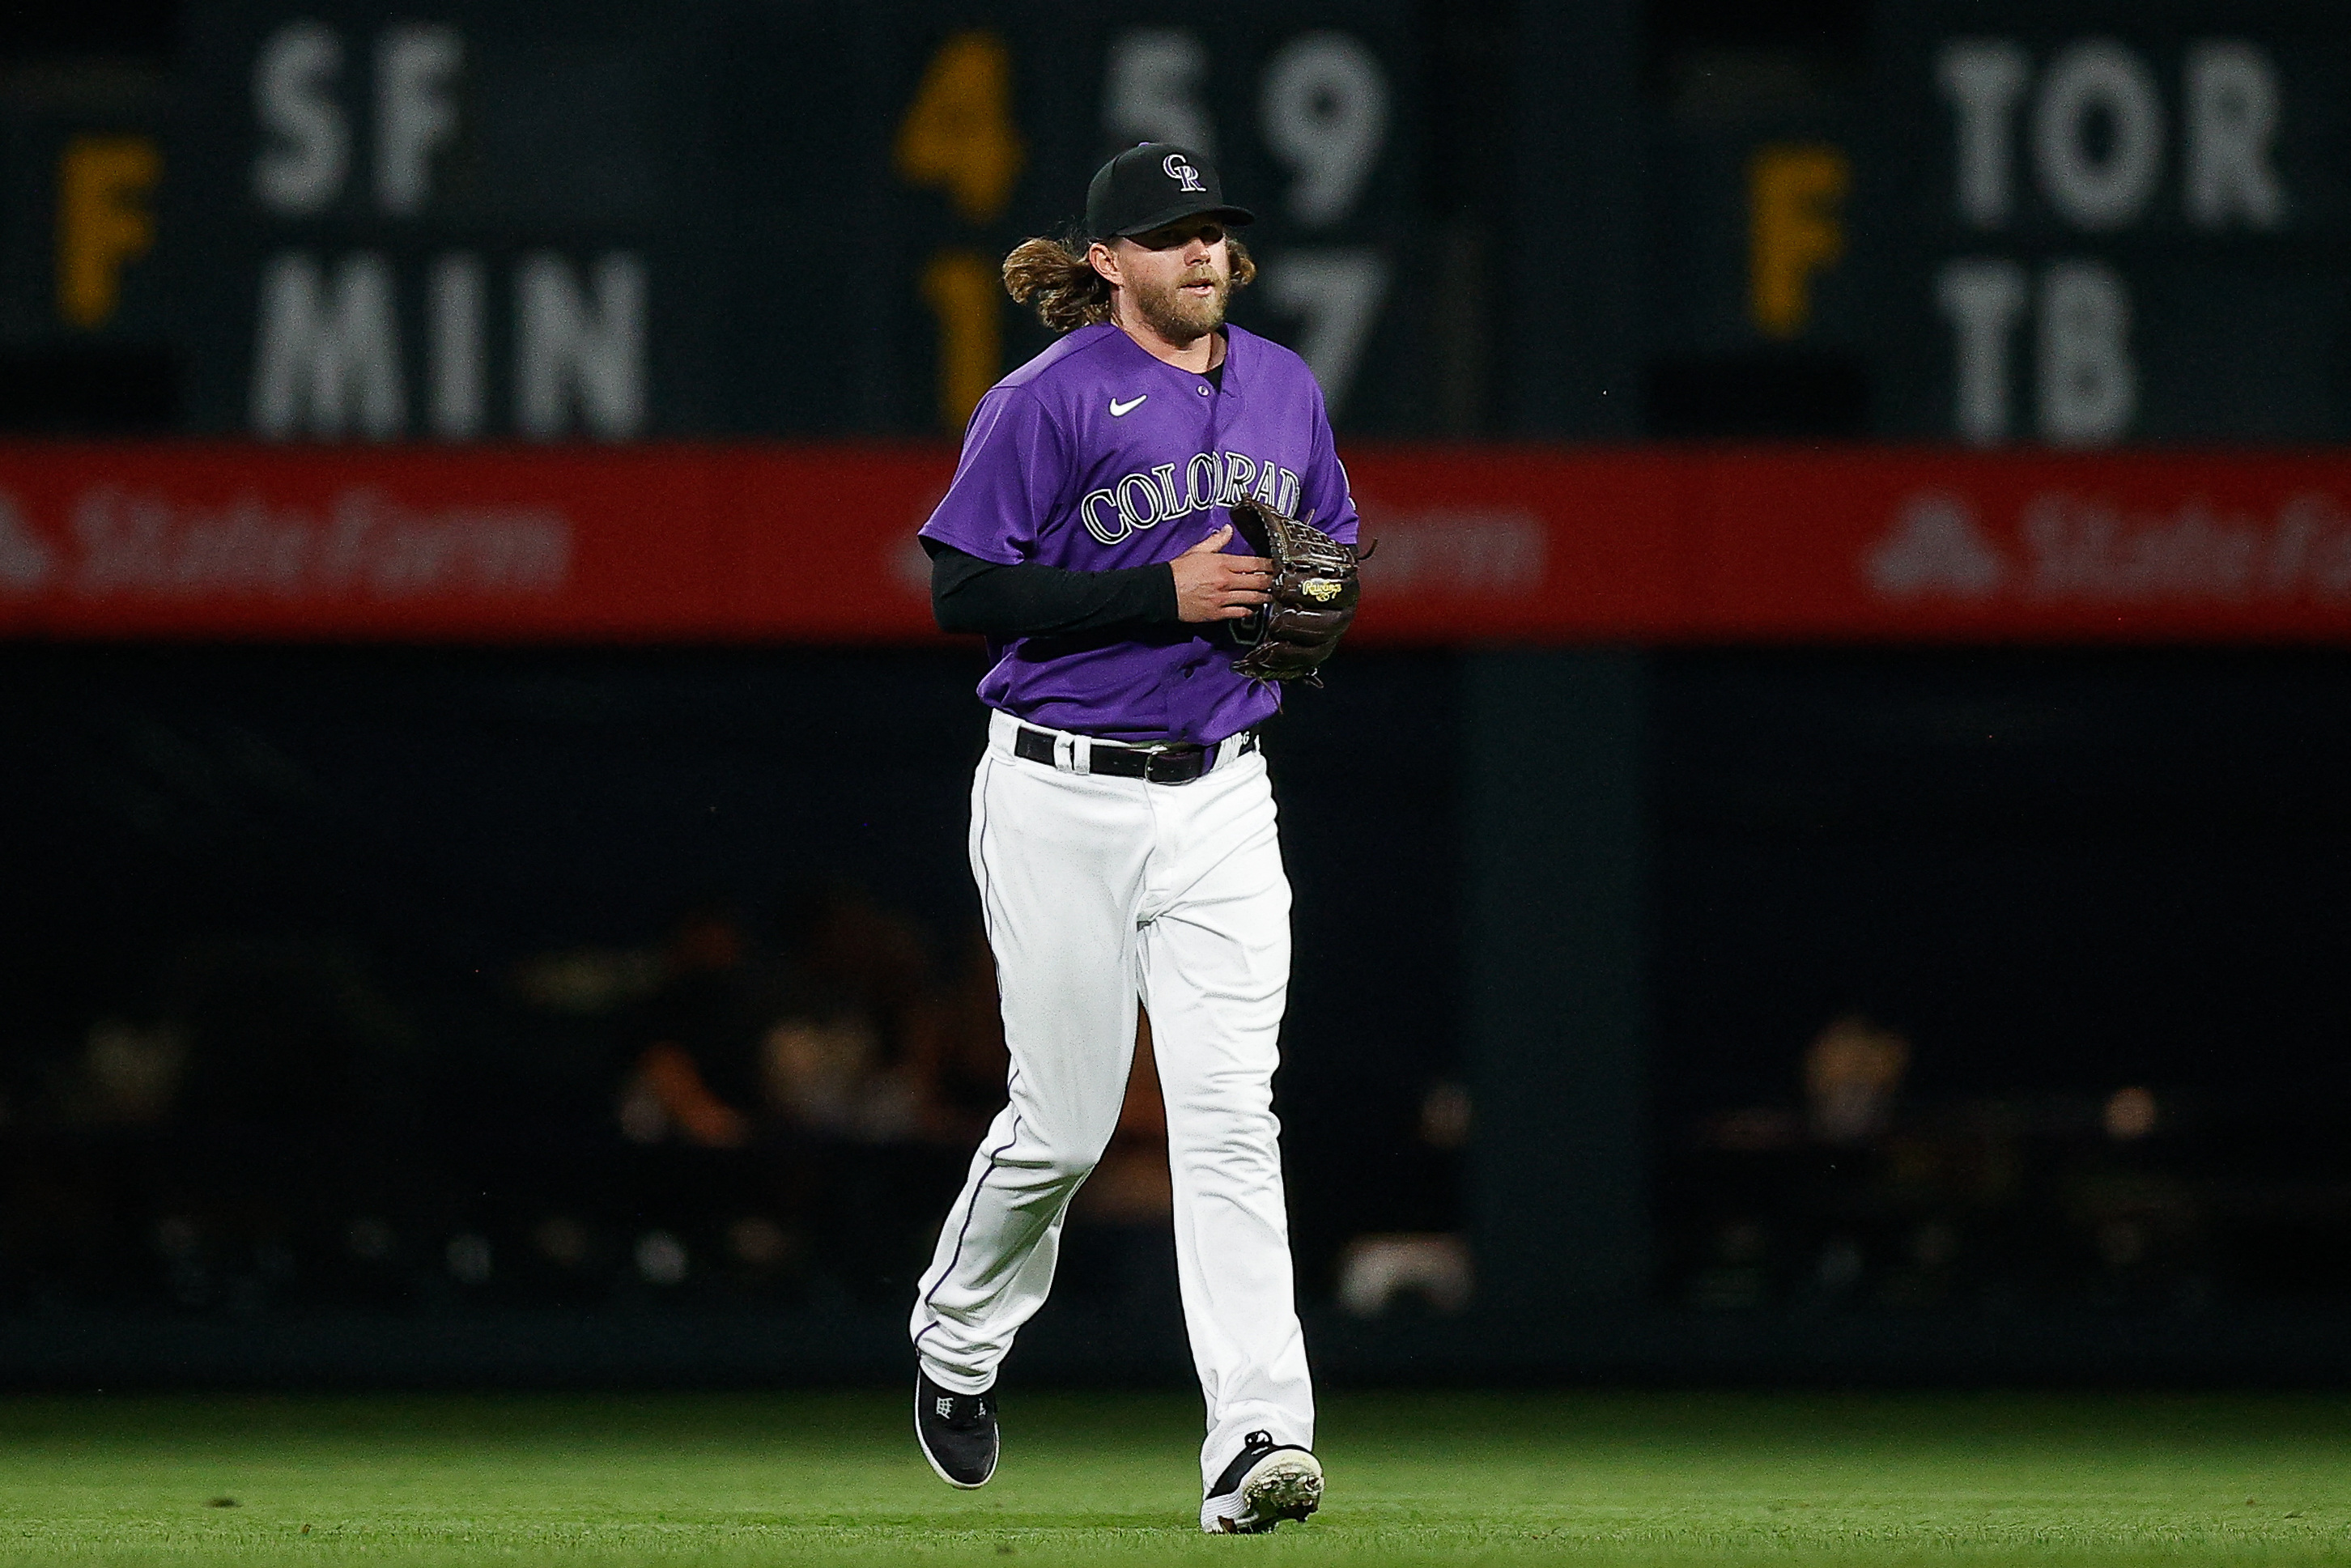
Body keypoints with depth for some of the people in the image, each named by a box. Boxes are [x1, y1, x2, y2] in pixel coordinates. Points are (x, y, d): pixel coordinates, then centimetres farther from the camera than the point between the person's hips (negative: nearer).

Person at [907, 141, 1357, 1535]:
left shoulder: (1283, 389, 10)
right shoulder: (1050, 401, -9)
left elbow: (1333, 543, 24)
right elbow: (964, 588, -12)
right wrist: (1166, 593, -18)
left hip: (1219, 800, 4)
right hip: (1065, 801, -4)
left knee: (1228, 1112, -10)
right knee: (1066, 1122, 3)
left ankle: (1257, 1442, -19)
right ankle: (958, 1342, 33)